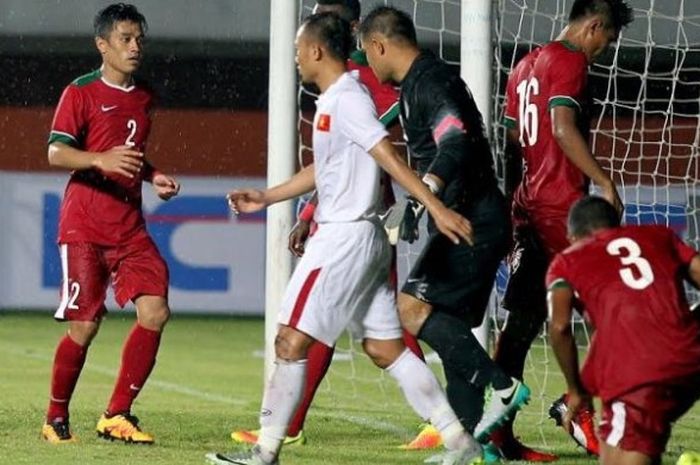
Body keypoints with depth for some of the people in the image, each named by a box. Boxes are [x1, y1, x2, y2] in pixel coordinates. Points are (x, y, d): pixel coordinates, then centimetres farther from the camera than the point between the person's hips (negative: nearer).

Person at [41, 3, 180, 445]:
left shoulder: (144, 97, 15)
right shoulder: (81, 93, -4)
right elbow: (56, 152, -14)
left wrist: (154, 176, 12)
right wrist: (101, 160, -30)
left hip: (130, 227, 6)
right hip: (84, 226, -6)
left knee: (155, 311, -11)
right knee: (85, 325, -7)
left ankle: (117, 416, -2)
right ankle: (56, 419, 12)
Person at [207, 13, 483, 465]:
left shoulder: (346, 99, -13)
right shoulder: (332, 100, 17)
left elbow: (390, 158, -21)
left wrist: (437, 208, -25)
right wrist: (266, 197, 27)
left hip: (344, 237, -10)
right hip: (363, 238, 10)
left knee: (291, 341, -6)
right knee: (385, 346, 9)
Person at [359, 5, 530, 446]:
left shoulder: (430, 82, -13)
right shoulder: (418, 83, 19)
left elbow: (456, 146, -29)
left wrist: (421, 198, -40)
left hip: (472, 223, -11)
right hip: (471, 223, 11)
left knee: (413, 307, -19)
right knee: (451, 330, 10)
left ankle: (503, 386, -20)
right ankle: (473, 438, 9)